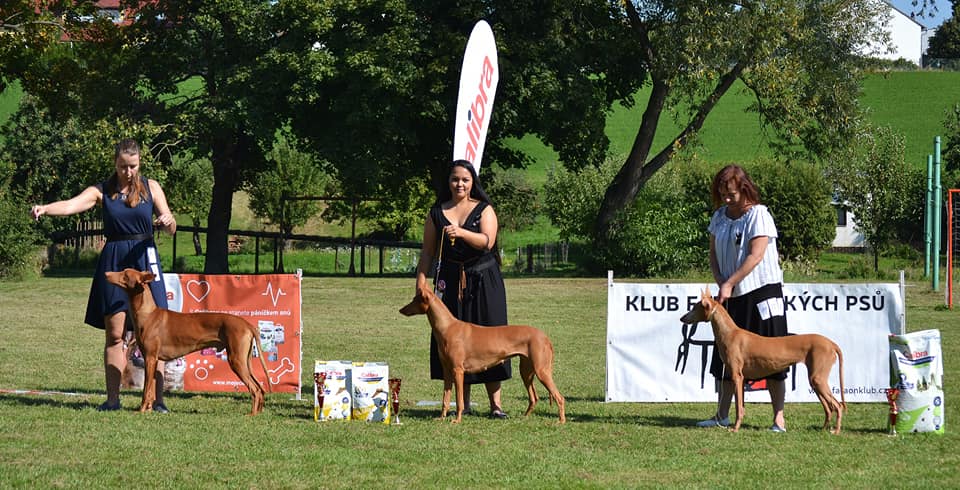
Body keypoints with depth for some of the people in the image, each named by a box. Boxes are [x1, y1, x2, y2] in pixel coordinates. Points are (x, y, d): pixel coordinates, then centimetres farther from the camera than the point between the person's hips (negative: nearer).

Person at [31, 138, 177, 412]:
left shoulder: (150, 187, 6)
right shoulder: (102, 192, 3)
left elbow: (172, 229, 6)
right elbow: (71, 205, -14)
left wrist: (168, 222, -19)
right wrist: (44, 209, -34)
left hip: (144, 260, 0)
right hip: (113, 263, 0)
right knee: (114, 333, 0)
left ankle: (157, 400, 0)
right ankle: (112, 399, 5)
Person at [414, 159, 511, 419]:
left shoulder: (484, 210, 3)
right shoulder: (437, 213, 9)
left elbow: (487, 241, -13)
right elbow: (428, 252, 9)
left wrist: (461, 233, -29)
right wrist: (421, 283, -1)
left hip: (483, 281, -2)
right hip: (450, 281, 2)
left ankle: (495, 403, -2)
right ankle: (463, 402, 7)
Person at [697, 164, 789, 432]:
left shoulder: (758, 214, -11)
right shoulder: (719, 216, 10)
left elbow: (755, 256, -17)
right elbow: (714, 254, 13)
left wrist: (729, 284, -18)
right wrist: (720, 283, -4)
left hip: (762, 291, -7)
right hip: (732, 297, 7)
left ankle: (779, 418, -2)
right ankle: (722, 415, 14)